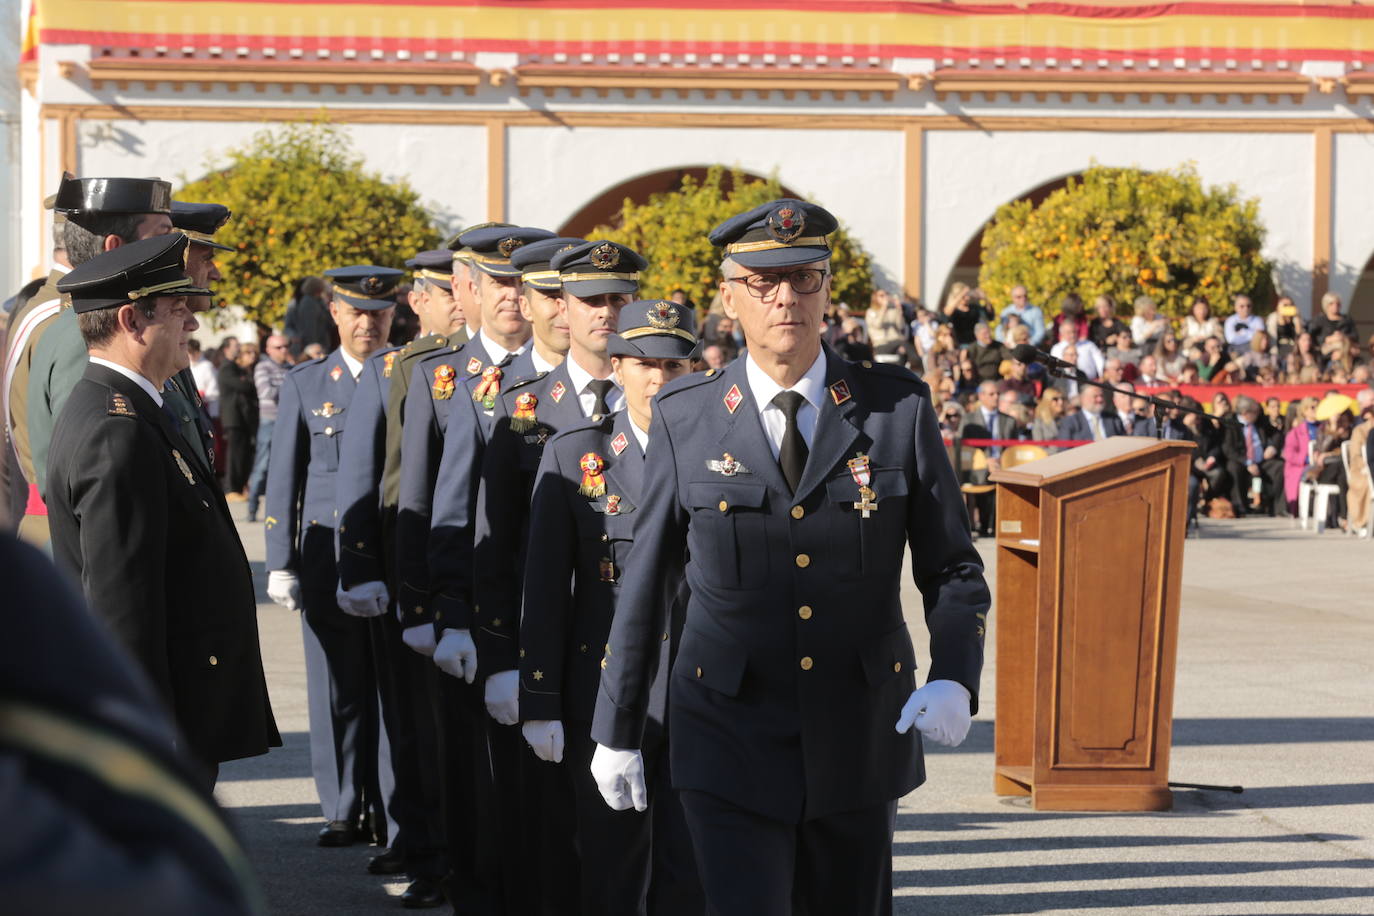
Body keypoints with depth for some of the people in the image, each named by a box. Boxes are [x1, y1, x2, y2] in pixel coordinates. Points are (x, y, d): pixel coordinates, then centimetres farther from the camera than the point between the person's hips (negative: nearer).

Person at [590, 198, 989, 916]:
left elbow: (951, 566, 3)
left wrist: (955, 679, -15)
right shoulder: (685, 418, -1)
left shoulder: (899, 407, -1)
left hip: (861, 741, 2)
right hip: (732, 743, -1)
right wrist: (615, 730, 9)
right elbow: (646, 581, 6)